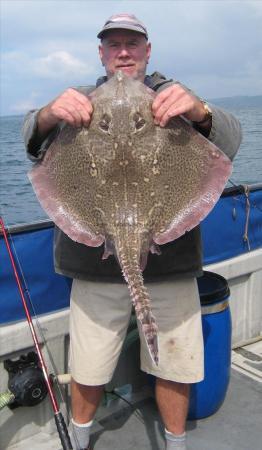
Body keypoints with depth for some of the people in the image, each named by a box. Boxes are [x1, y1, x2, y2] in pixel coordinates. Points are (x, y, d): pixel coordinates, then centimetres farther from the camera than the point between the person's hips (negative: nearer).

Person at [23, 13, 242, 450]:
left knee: (176, 364, 11)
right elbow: (33, 140, -6)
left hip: (170, 259, 0)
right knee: (88, 368, 10)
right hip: (96, 262, 0)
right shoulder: (81, 100, 9)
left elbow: (228, 141, -8)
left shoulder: (174, 98, 7)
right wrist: (48, 115, -31)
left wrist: (201, 113, -32)